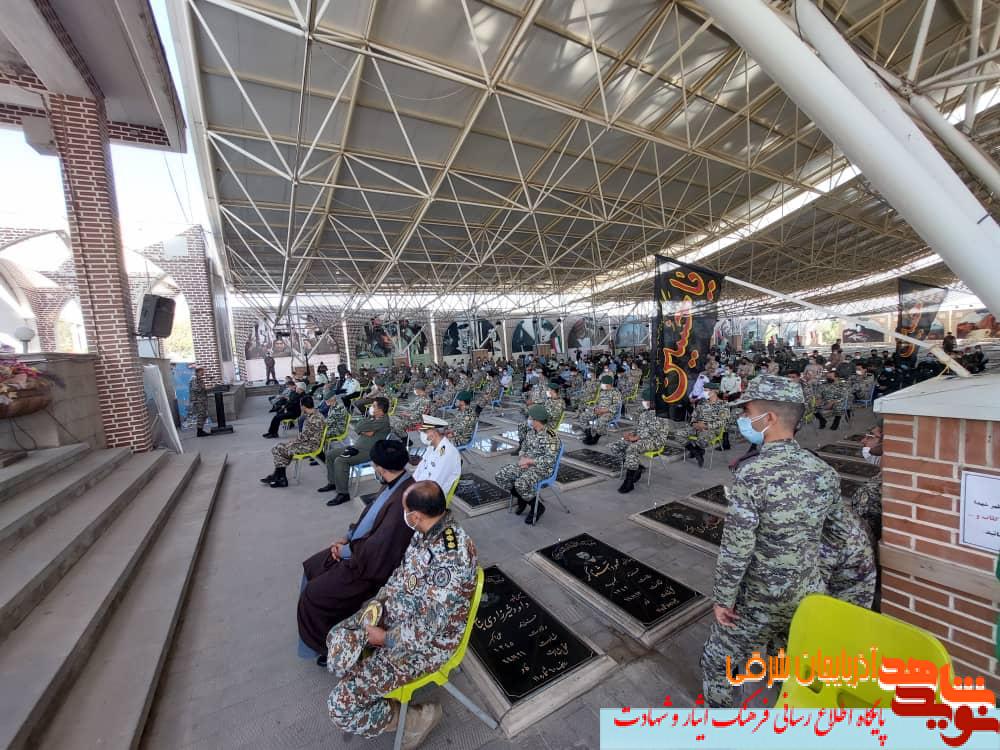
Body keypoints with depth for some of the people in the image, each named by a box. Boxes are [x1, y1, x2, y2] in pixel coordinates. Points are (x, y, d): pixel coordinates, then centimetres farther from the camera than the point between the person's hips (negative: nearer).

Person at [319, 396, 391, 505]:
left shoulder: (383, 420, -17)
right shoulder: (373, 417, 13)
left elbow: (362, 426, -22)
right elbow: (357, 428, 4)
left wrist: (370, 421, -5)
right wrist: (365, 432, -13)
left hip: (368, 452, -10)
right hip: (357, 447, 10)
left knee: (340, 461, -27)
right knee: (330, 455, 11)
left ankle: (343, 494, -19)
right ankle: (332, 483, 24)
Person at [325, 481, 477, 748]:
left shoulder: (449, 559, -37)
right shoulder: (427, 532, -9)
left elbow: (425, 629, -28)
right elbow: (403, 572, 9)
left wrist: (385, 638, -14)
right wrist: (379, 602, -2)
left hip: (426, 644, -8)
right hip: (398, 615, 8)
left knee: (340, 704, -8)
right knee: (338, 637, 11)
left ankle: (419, 718, 10)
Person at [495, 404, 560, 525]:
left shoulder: (550, 436, -18)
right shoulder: (531, 432, 7)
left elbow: (550, 460, -24)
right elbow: (523, 448, 18)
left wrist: (528, 460, -20)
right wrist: (522, 459, -4)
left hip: (542, 469, -8)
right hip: (527, 465, 8)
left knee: (521, 483, -34)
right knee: (500, 476, -5)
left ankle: (537, 506, -5)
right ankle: (521, 498, 15)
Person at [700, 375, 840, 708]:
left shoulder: (751, 473, -27)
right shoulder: (825, 472, -8)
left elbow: (736, 548, -23)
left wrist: (723, 598, -11)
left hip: (758, 600, -6)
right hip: (809, 594, 6)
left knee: (718, 661, 17)